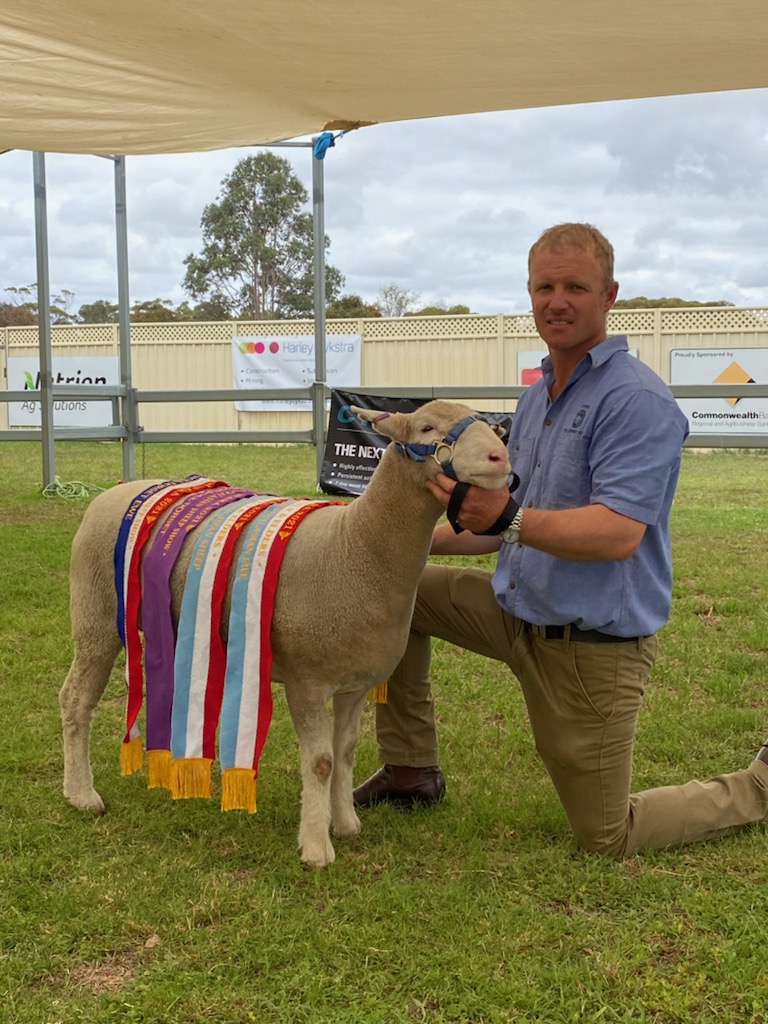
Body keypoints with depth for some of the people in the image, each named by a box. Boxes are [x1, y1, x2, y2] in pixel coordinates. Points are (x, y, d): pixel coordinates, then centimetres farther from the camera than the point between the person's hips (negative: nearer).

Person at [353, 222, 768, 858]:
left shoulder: (638, 400, -20)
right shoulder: (537, 398, 9)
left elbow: (617, 535, -31)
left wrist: (506, 520, -44)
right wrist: (427, 537, 13)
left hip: (594, 647, -8)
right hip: (519, 611, 8)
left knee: (608, 840, 2)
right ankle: (412, 771, 16)